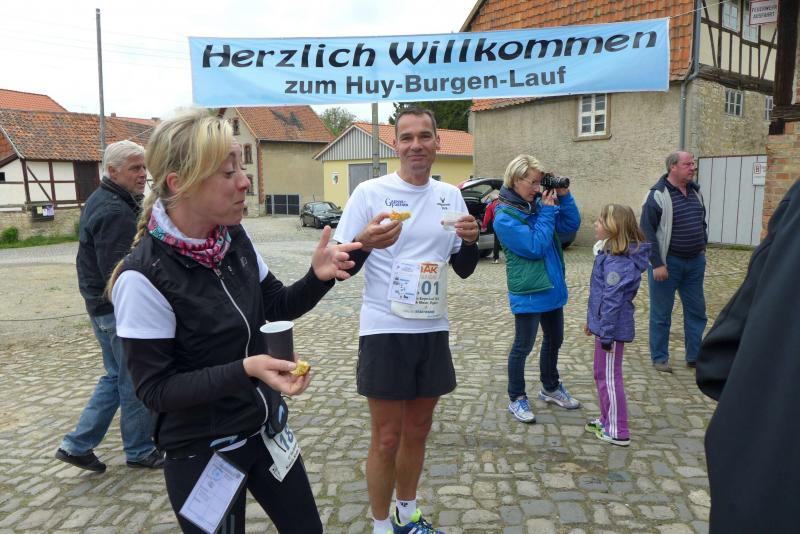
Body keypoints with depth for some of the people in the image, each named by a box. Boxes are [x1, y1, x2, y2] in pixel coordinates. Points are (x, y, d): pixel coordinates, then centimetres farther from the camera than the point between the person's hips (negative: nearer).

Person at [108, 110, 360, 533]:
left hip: (266, 427, 6)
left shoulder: (235, 239, -7)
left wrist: (317, 277, -14)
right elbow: (155, 389, -19)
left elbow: (277, 307, 5)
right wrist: (246, 369, -31)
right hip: (202, 452, -6)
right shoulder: (143, 276, -24)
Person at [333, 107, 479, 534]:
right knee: (387, 439, 6)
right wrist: (364, 243, -29)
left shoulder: (450, 196, 5)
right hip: (385, 333, -5)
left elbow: (464, 269, 12)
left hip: (433, 331, 5)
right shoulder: (370, 193, -9)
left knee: (418, 431, 18)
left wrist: (470, 242, -9)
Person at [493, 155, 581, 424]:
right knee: (523, 346, 5)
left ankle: (550, 388, 41)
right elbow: (535, 246, -23)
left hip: (552, 286, 8)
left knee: (554, 340, 21)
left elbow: (571, 225, 5)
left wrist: (563, 197, -6)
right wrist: (548, 211, -18)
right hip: (527, 292, -8)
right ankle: (516, 399, 22)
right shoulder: (504, 217, -18)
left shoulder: (537, 204, 4)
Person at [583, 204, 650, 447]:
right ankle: (608, 420, 35)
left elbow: (612, 300, -25)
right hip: (604, 323, 10)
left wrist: (606, 334, -23)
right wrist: (592, 321, 22)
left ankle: (618, 432, 16)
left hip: (613, 327, -10)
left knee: (609, 377, 3)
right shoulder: (608, 253, 8)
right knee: (602, 374, 20)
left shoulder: (618, 261, -24)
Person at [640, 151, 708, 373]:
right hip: (668, 262, -7)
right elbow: (647, 231, -16)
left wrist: (702, 246, 13)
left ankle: (694, 356, 26)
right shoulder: (658, 195, -13)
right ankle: (659, 358, 19)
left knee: (697, 311, 12)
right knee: (661, 313, 5)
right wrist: (657, 264, -18)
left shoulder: (695, 191, 8)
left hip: (695, 262, 7)